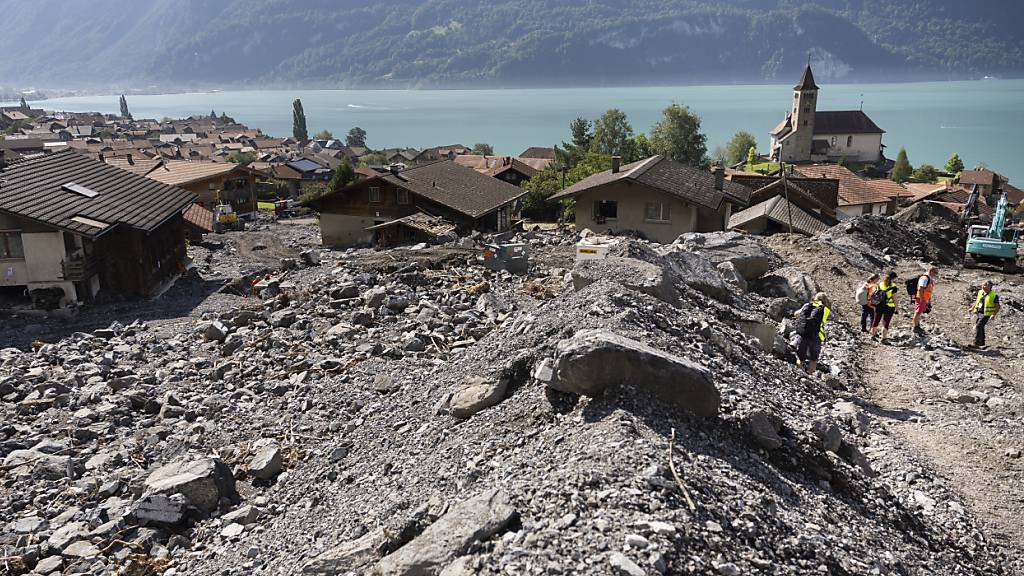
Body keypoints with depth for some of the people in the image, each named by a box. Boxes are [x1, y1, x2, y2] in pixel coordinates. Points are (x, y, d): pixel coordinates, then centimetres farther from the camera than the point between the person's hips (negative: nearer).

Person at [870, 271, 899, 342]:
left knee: (876, 320, 17)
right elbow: (894, 298, -10)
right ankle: (884, 338, 6)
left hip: (879, 305, 4)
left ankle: (873, 334, 31)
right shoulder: (893, 287, -11)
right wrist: (896, 308, -3)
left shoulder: (880, 284, 2)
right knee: (886, 322, 5)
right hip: (889, 307, -4)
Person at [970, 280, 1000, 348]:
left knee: (978, 327, -18)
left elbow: (997, 307, -6)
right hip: (977, 313, 7)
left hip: (986, 315, -7)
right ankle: (982, 343, 25)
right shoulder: (980, 292, 6)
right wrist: (972, 308, 16)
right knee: (980, 328, 13)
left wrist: (993, 315, -17)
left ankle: (976, 343, -19)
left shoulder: (994, 295, -10)